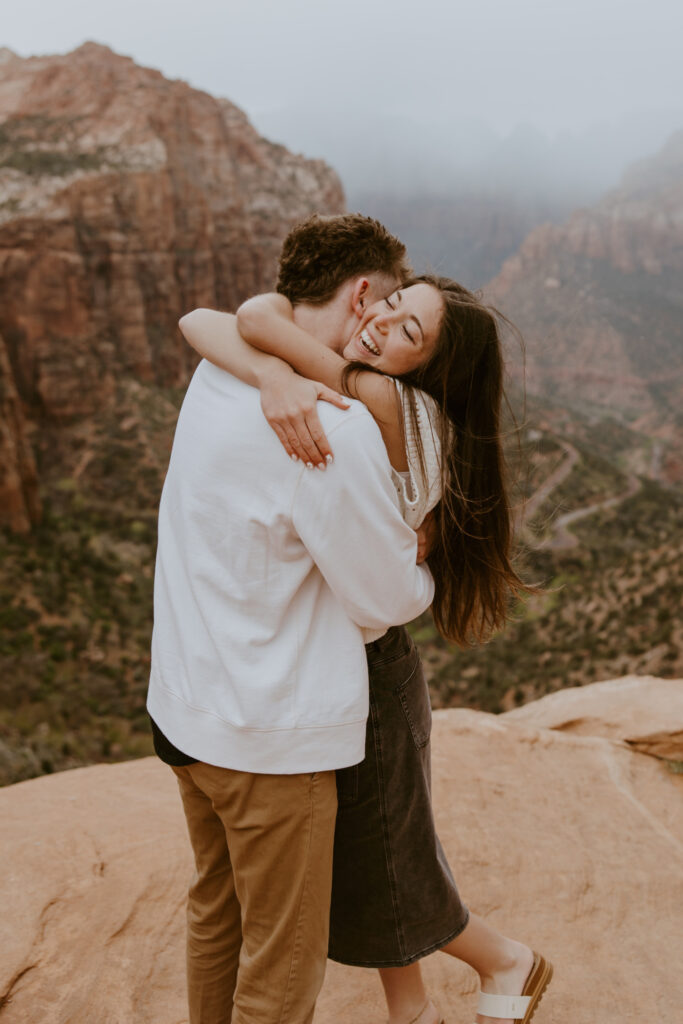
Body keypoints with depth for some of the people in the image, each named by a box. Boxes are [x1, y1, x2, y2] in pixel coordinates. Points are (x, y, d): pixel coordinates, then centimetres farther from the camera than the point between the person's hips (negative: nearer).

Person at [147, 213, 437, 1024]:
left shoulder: (220, 373, 0)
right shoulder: (332, 423, -26)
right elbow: (387, 599, -17)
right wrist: (426, 576, 6)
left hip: (185, 706, 8)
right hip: (271, 734, -8)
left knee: (216, 913, 28)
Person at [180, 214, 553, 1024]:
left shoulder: (385, 402, -23)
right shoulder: (324, 386, 0)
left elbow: (258, 319, -34)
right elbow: (197, 322, -8)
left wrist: (279, 316, -18)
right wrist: (271, 382, -20)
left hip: (362, 674, -8)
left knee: (378, 874, 14)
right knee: (351, 860, 23)